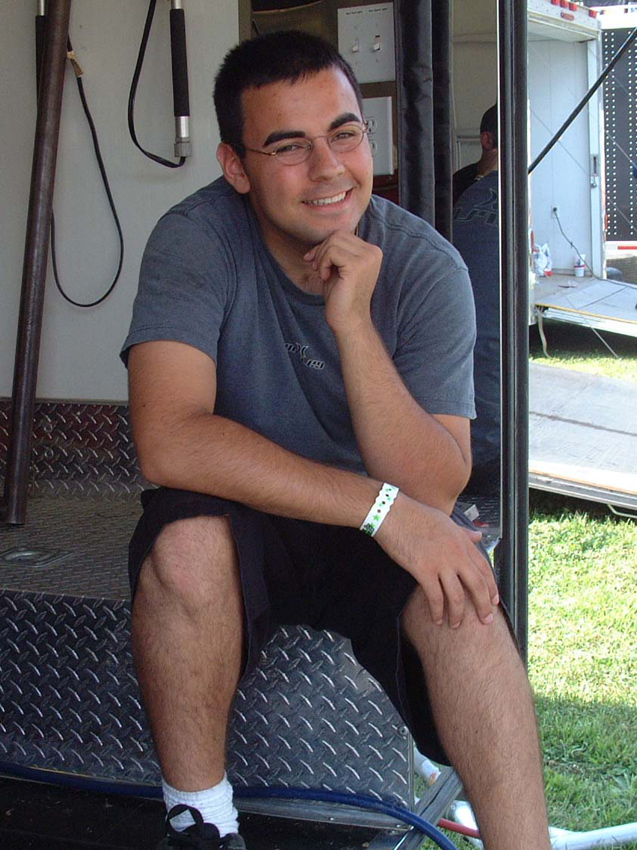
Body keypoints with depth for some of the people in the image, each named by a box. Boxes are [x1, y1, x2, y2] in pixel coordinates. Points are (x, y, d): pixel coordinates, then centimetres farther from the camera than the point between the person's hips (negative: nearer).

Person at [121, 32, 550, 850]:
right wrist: (382, 505, -34)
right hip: (244, 528, -1)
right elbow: (168, 441, -32)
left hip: (381, 535, 1)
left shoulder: (426, 267, -14)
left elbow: (433, 493, -20)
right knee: (185, 542, -33)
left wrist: (353, 322, -32)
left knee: (459, 597, -29)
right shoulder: (197, 239, -18)